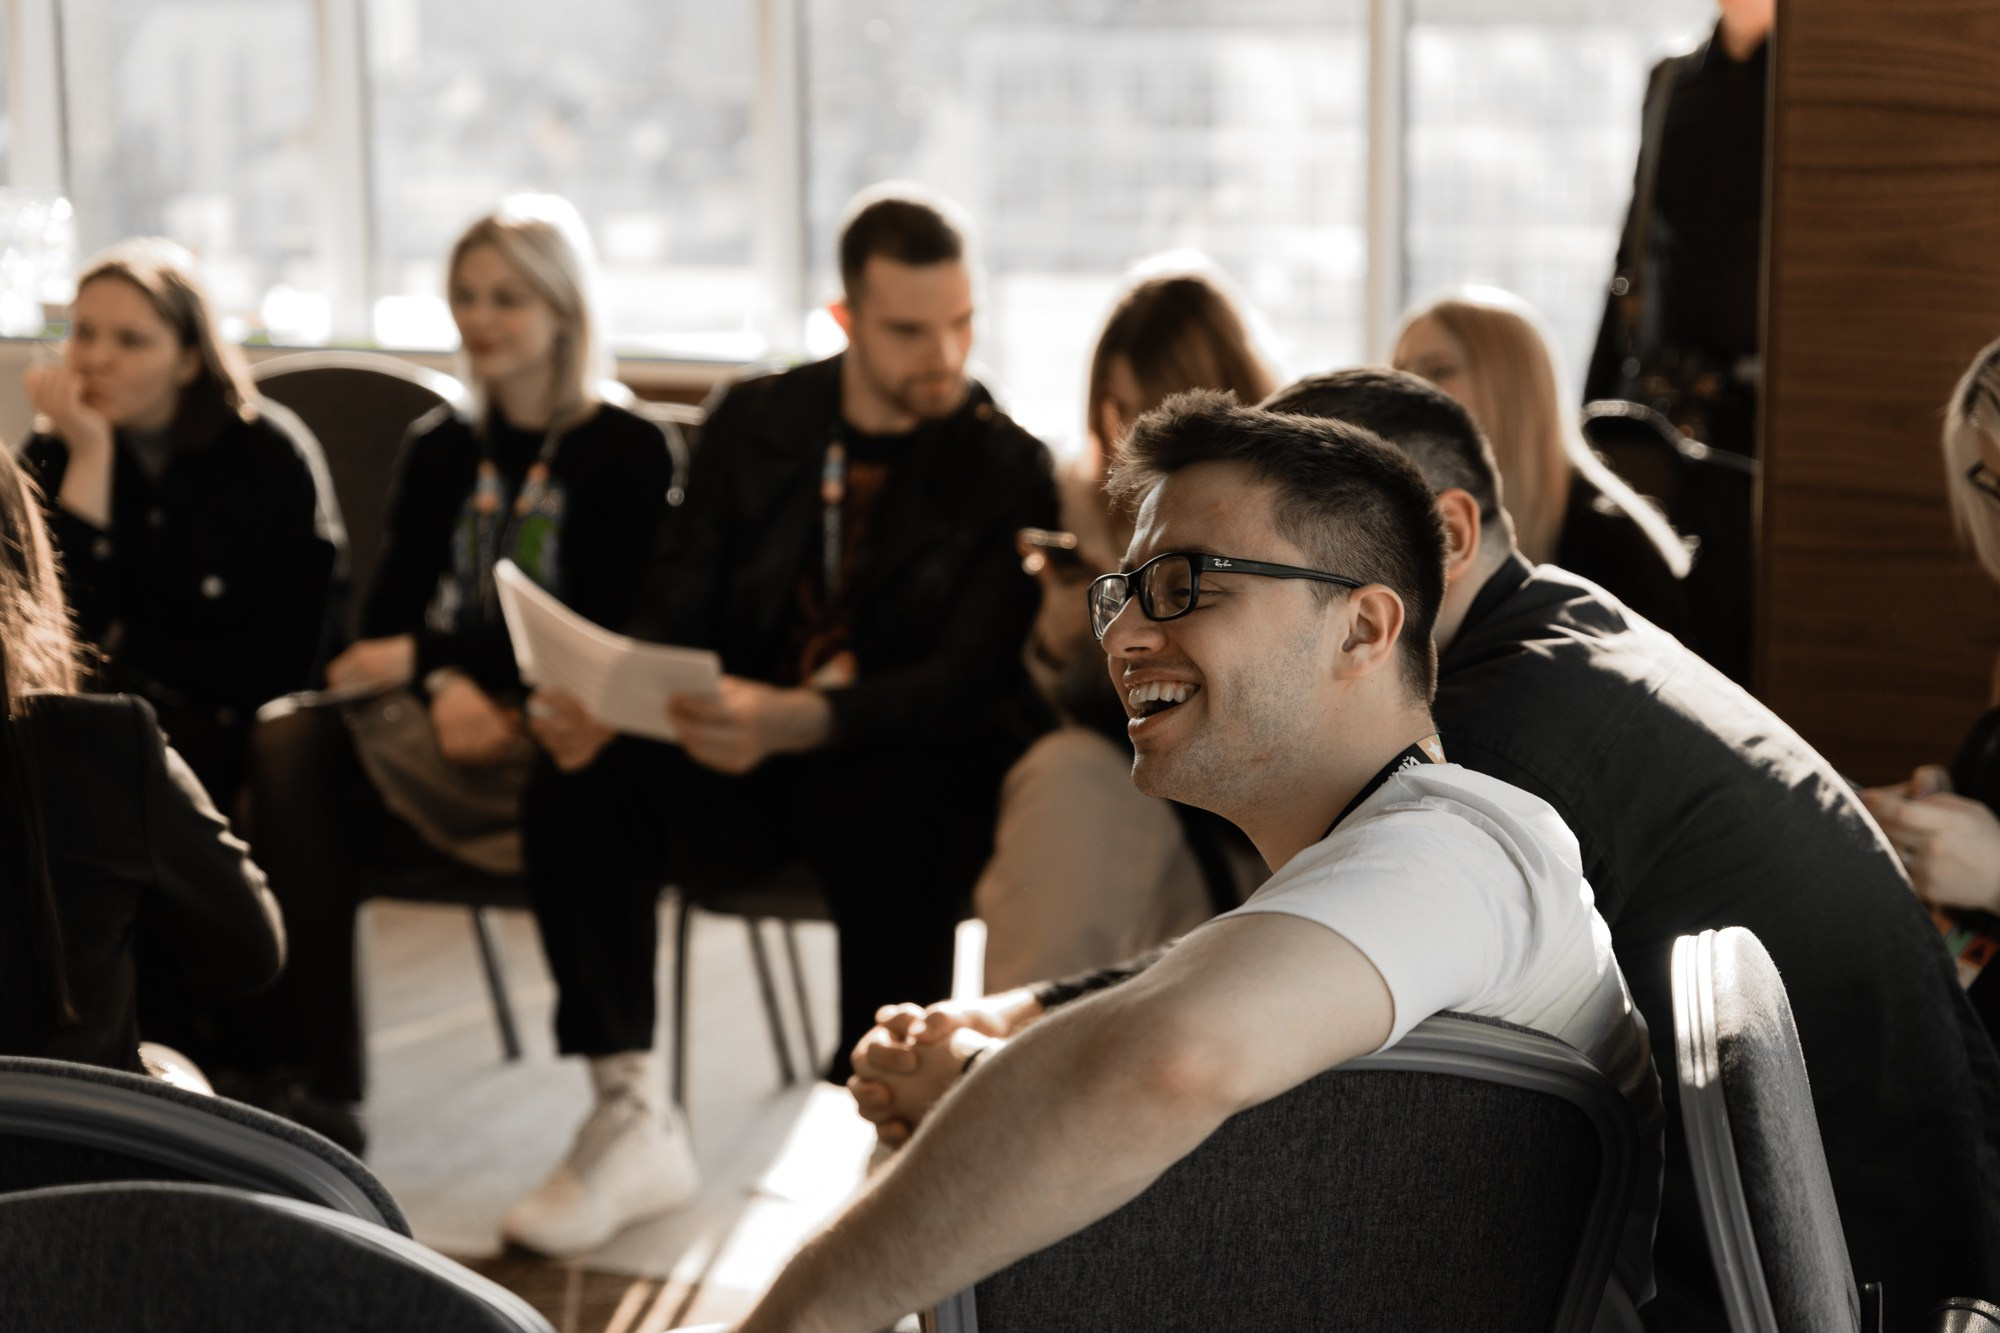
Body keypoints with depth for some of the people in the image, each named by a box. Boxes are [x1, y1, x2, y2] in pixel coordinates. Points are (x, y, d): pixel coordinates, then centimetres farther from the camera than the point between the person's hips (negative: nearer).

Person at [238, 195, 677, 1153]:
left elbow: (602, 637, -8)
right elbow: (387, 616, 7)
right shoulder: (438, 448, 17)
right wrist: (445, 689, -16)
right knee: (288, 735, -27)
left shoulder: (627, 452, 1)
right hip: (439, 713, 4)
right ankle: (309, 1082, -30)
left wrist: (424, 660, -14)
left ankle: (298, 1070, -24)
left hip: (551, 732, -4)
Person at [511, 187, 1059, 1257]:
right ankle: (625, 1126, -14)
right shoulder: (753, 424, 7)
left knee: (899, 818, -39)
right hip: (739, 765, 4)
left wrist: (798, 719, -36)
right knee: (578, 788, -25)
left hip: (903, 767, -3)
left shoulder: (1007, 468, -5)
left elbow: (968, 680, -16)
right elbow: (675, 614, 5)